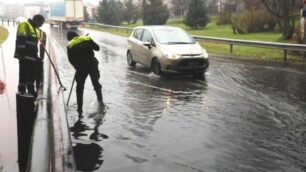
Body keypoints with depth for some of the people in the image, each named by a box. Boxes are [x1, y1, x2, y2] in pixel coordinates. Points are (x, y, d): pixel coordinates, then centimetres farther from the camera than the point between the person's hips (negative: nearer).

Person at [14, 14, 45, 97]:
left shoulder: (36, 29, 22)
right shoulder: (24, 25, -7)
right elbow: (20, 40, -16)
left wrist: (36, 55, 20)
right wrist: (21, 53, -22)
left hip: (32, 56, 9)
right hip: (24, 56, -9)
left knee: (32, 74, 13)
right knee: (24, 74, -7)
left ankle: (31, 90, 22)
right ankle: (21, 91, -2)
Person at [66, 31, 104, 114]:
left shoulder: (70, 45, 5)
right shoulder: (87, 38, 7)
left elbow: (71, 59, 4)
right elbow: (97, 48, 6)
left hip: (81, 67, -1)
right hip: (92, 64, 2)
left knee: (80, 88, 11)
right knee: (96, 83, 22)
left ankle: (80, 109, 11)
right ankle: (101, 101, 26)